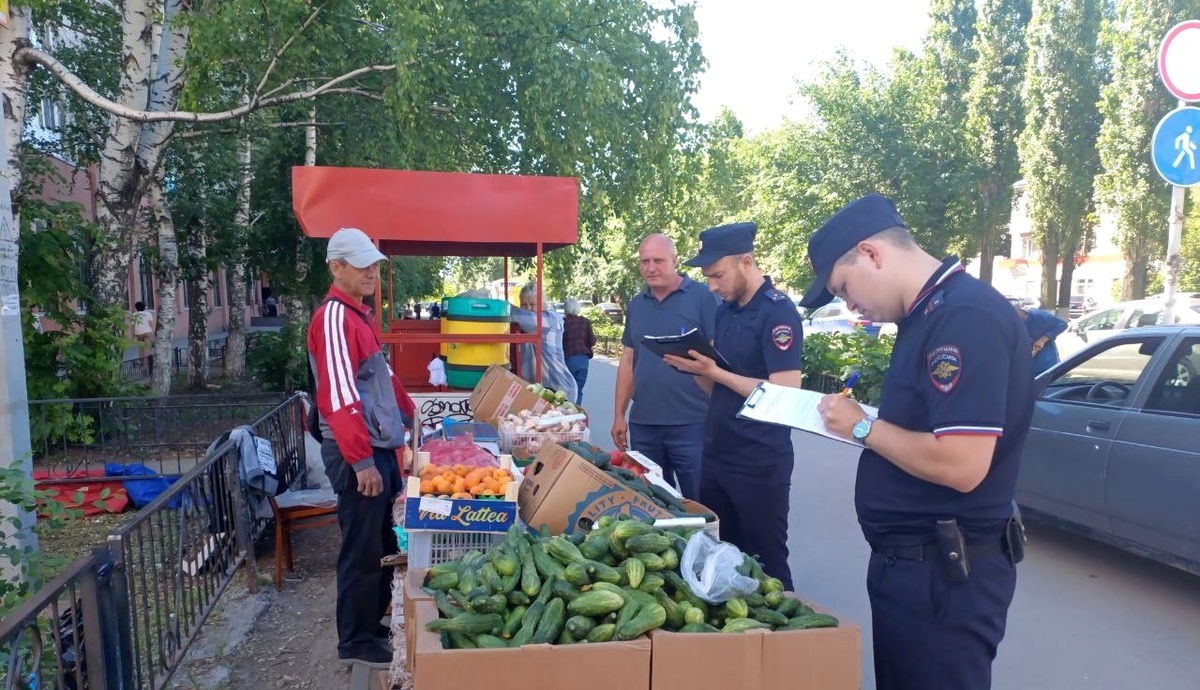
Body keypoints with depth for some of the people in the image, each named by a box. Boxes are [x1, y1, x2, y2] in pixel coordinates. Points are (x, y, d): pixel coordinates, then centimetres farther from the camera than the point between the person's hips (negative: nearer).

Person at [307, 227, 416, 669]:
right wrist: (361, 459, -26)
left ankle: (376, 623, 30)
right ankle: (356, 642, 14)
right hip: (358, 454, -10)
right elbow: (339, 394, -23)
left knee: (385, 543, 17)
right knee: (362, 550, 1)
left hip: (380, 446, 10)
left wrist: (410, 417, 29)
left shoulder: (359, 314, 15)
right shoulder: (334, 317, -15)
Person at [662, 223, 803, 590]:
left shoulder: (779, 312, -14)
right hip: (715, 456, 8)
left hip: (759, 464, -7)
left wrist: (715, 372, -21)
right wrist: (694, 366, -6)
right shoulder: (725, 310, 10)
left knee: (765, 565, 5)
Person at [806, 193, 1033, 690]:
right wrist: (862, 423, 1)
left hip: (945, 574, -10)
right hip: (909, 560, 10)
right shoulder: (930, 314, 10)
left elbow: (961, 465, -30)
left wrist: (862, 427, -17)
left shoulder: (966, 317, -22)